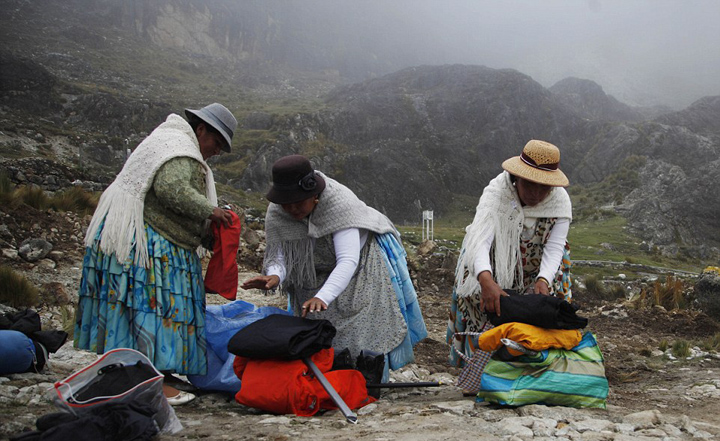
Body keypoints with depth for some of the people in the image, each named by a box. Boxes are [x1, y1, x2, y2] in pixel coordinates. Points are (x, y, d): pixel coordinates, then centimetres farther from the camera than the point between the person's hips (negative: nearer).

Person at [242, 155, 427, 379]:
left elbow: (348, 260, -45)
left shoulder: (340, 203, -38)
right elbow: (279, 254, -21)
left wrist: (323, 297, -59)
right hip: (316, 274, 4)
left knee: (364, 324, -10)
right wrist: (275, 276, -47)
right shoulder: (276, 214, -22)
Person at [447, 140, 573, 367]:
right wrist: (487, 282, -61)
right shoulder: (496, 193, -30)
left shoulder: (560, 201, -19)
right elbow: (480, 241, -43)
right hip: (493, 270, -2)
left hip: (539, 270, 3)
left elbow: (554, 248, -25)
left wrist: (543, 281, -46)